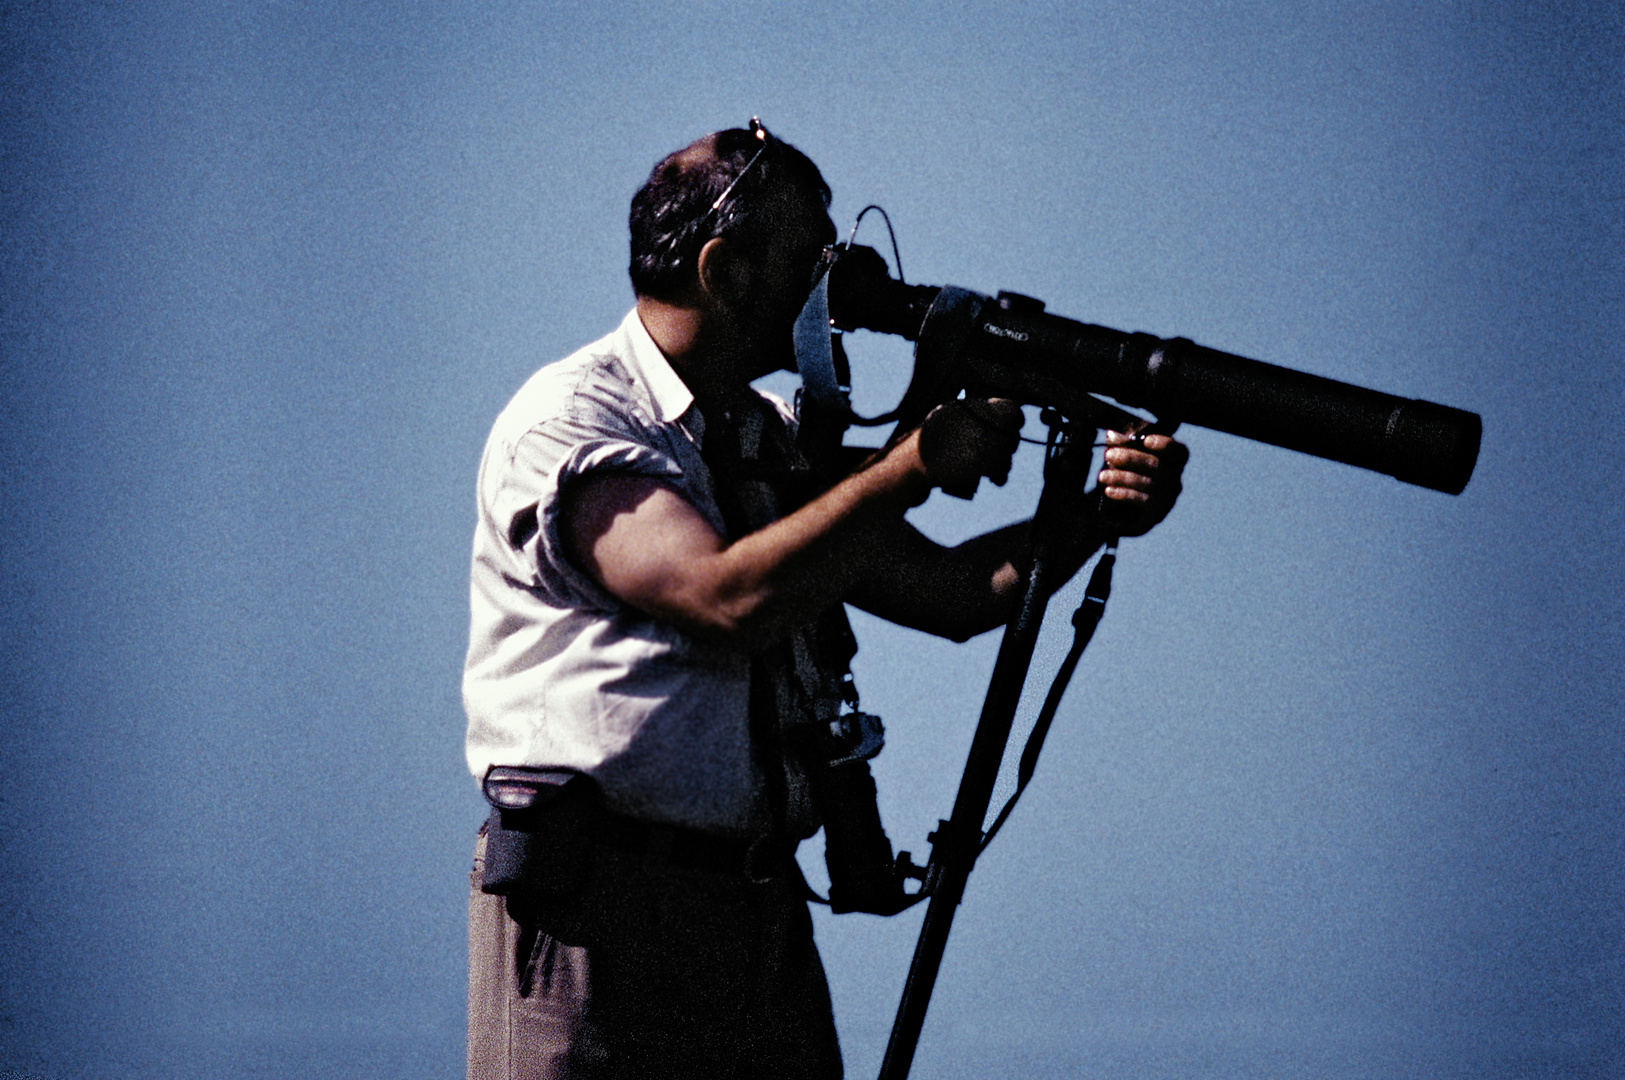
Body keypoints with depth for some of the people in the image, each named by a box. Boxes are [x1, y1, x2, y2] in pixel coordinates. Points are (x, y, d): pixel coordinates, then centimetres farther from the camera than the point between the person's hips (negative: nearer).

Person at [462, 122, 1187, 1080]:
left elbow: (946, 590, 13)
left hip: (764, 908, 7)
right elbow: (732, 600, -22)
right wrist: (911, 469, -16)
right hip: (596, 904, -7)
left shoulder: (778, 441, 17)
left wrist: (1098, 516, -3)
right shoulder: (569, 420, -9)